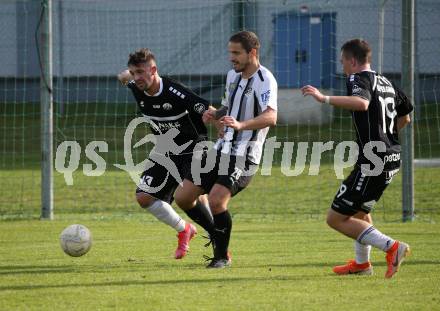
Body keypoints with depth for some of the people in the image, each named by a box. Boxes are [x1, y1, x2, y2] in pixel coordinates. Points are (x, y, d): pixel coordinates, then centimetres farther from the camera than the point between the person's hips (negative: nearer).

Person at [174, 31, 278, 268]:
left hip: (244, 155, -8)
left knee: (216, 200, -24)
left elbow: (270, 117, -30)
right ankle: (217, 234, 27)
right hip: (221, 150, 8)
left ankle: (222, 255, -4)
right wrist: (215, 114, 5)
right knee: (182, 197, 4)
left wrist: (241, 125, -46)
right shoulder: (232, 75, 13)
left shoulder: (265, 80, -14)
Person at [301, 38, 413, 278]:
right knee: (359, 209, 31)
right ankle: (361, 263, 39)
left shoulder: (358, 79, -9)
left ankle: (391, 247, -13)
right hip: (392, 157, 10)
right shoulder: (386, 83, 17)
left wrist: (324, 99, -33)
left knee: (336, 218, -6)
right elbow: (405, 117, 29)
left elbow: (362, 103, -33)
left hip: (373, 161, -10)